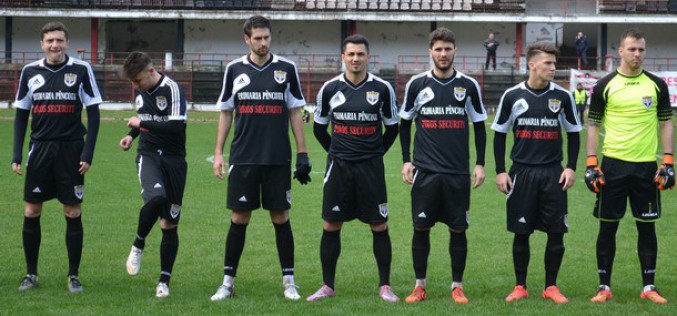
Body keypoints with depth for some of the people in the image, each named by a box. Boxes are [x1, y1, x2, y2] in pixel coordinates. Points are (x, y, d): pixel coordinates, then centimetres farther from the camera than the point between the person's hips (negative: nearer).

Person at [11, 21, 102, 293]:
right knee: (31, 212, 2)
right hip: (40, 148, 2)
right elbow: (21, 115, 12)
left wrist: (88, 153, -7)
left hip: (71, 149, -2)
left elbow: (93, 114, 0)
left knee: (73, 213, 0)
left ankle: (74, 275, 10)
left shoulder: (81, 70, -2)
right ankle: (31, 274, 13)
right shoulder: (30, 72, 6)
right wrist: (16, 155, 5)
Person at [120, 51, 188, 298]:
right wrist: (132, 135, 9)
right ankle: (138, 245, -6)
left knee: (169, 224, 1)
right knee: (156, 197, -30)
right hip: (148, 155, 3)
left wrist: (142, 124, -15)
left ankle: (164, 281, 12)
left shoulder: (171, 89, -13)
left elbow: (176, 126, -23)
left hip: (173, 160, -3)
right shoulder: (141, 91, 9)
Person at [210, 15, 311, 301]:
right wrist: (218, 153, 5)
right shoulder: (235, 70, 5)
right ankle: (228, 282, 8)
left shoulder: (286, 69, 3)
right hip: (243, 158, 0)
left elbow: (295, 113, 7)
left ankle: (289, 281, 10)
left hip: (278, 159, 0)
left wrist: (302, 154, 2)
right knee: (239, 217, 2)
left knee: (280, 216, 3)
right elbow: (225, 113, 11)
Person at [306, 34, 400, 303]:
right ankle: (327, 286, 12)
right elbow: (319, 127, 14)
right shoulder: (330, 89, 2)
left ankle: (384, 286, 8)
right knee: (331, 226, 2)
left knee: (379, 227, 0)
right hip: (338, 166, 1)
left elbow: (392, 127, 11)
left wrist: (375, 153, 9)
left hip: (371, 167, -1)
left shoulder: (382, 89, -1)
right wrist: (337, 152, 11)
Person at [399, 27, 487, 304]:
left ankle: (457, 286, 12)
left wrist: (480, 164, 4)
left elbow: (479, 126, 10)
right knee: (421, 227, 1)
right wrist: (406, 160, 5)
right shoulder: (417, 84, 4)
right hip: (425, 170, 0)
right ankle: (419, 286, 11)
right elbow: (405, 123, 12)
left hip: (458, 172, 0)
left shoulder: (468, 86, 4)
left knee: (458, 228, 2)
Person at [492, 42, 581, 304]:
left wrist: (571, 168, 1)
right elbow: (499, 135, 7)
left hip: (553, 174, 1)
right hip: (522, 172, -1)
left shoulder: (562, 96, 2)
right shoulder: (512, 96, 0)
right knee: (521, 232, 3)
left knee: (556, 232, -1)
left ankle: (551, 287, 11)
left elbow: (573, 134, 10)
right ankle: (520, 287, 14)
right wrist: (500, 171, 1)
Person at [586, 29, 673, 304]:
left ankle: (649, 287, 11)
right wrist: (591, 165, -3)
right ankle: (604, 286, 10)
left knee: (646, 226, 5)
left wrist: (668, 163, -1)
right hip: (613, 164, -1)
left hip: (646, 166, 1)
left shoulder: (656, 85, 5)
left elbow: (666, 124, 8)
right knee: (607, 226, 3)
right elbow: (593, 125, 4)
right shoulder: (605, 86, 1)